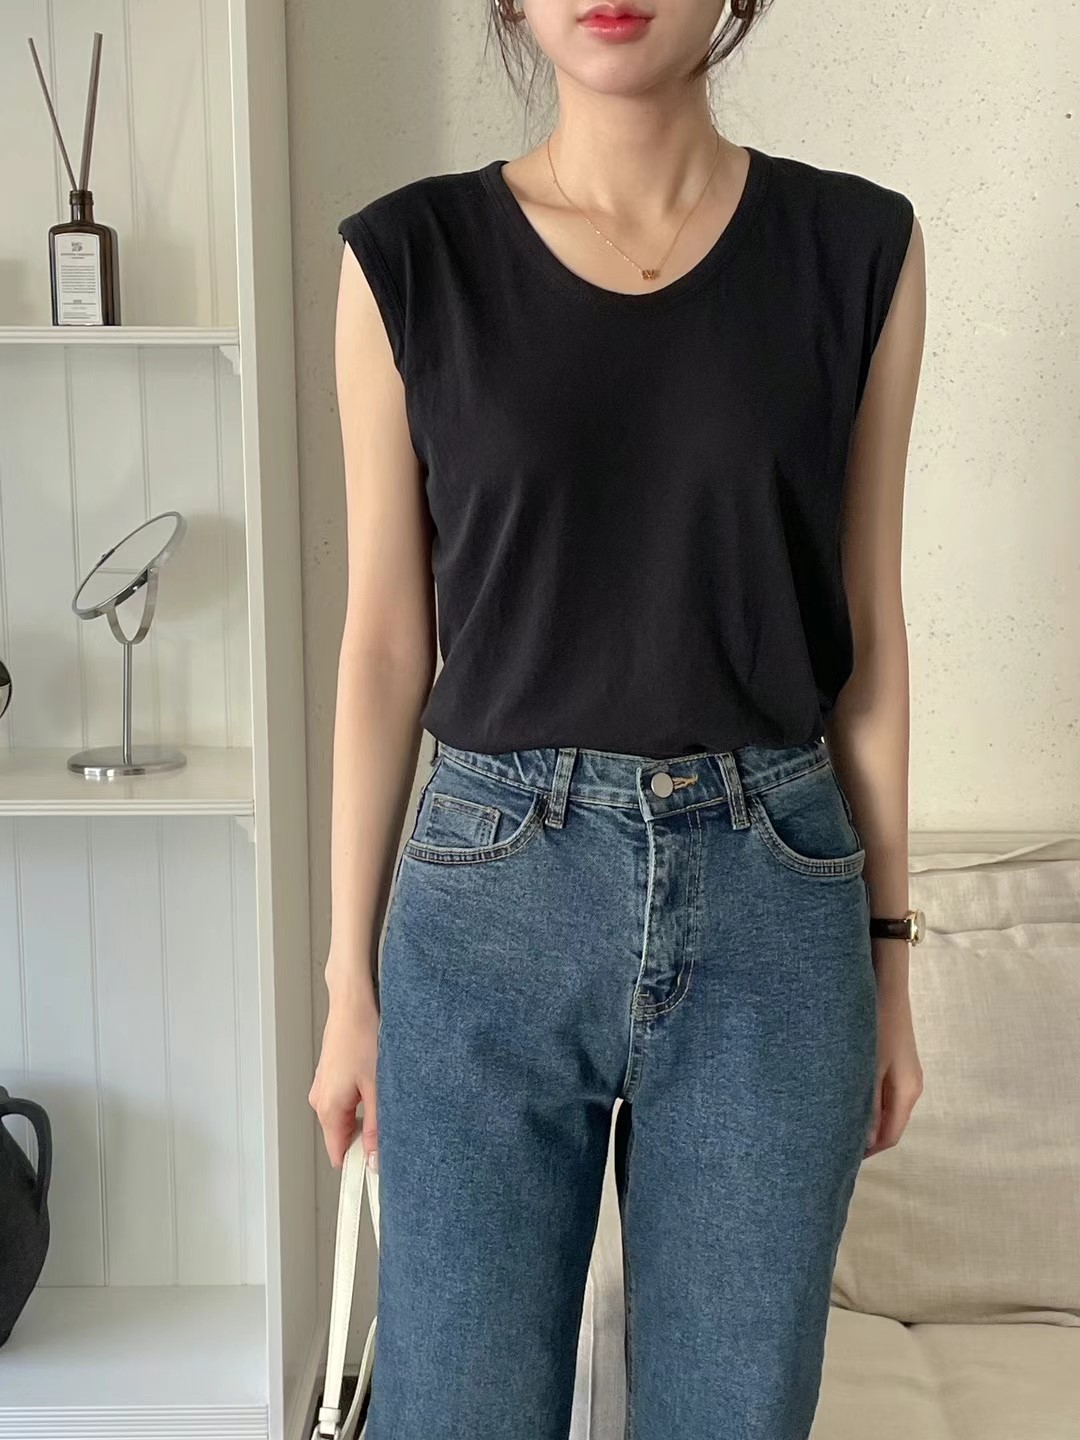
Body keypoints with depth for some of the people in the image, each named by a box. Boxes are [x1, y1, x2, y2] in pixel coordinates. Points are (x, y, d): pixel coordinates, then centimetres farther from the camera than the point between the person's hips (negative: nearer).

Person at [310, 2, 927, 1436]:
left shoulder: (858, 246, 1)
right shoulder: (410, 256, -1)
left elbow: (864, 627, 5)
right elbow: (385, 638, 2)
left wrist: (890, 946, 7)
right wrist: (349, 976, 4)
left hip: (774, 899, 1)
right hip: (492, 898, 0)